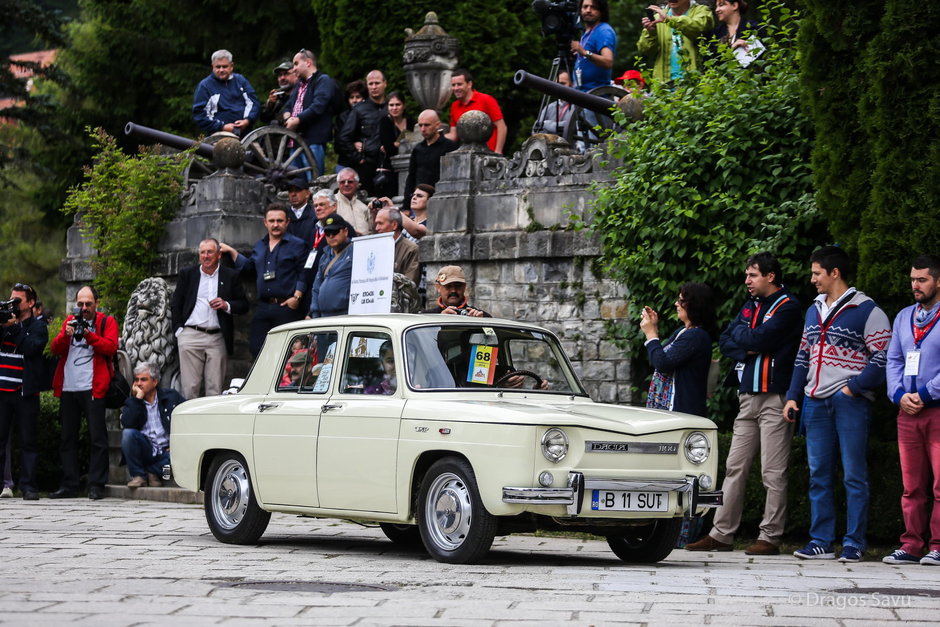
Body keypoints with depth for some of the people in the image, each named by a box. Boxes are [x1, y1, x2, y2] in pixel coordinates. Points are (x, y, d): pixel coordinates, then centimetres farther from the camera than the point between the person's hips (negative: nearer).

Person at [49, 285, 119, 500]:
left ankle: (96, 486, -5)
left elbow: (110, 347, -9)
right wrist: (67, 334, -10)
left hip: (93, 388, -5)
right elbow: (55, 349, 8)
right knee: (68, 438, 7)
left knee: (97, 438, -6)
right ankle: (69, 485, 12)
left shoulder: (107, 322, 5)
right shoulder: (70, 321, 17)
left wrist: (88, 334, -18)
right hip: (68, 388, 5)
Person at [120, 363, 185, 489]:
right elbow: (127, 424, -12)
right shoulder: (132, 402, 8)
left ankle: (153, 472, -5)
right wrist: (138, 398, -12)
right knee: (128, 434, -27)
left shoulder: (171, 396, 6)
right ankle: (138, 475, -14)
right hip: (145, 450, 1)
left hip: (166, 450, -1)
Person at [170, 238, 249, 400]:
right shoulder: (187, 274, 12)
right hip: (191, 335, 0)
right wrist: (179, 329, 3)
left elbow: (244, 305, 10)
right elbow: (175, 305, 14)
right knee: (189, 386, -4)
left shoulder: (231, 276, 9)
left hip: (218, 338, 0)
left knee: (215, 388, -1)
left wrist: (226, 306, -9)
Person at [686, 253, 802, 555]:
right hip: (748, 396, 8)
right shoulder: (750, 305, 18)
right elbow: (725, 341, 13)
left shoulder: (787, 307, -7)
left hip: (774, 397, -8)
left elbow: (756, 339, -17)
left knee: (773, 473, -4)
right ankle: (721, 534, 10)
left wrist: (741, 332, 3)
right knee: (734, 467, 7)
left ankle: (770, 537, 0)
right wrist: (747, 350, -7)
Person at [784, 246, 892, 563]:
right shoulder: (814, 311, 19)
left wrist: (853, 388, -13)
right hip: (816, 403, 7)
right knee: (818, 475, 6)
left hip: (849, 402, -7)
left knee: (853, 476, -3)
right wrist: (792, 396, 13)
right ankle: (821, 542, 10)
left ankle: (854, 544, 0)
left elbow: (882, 359, -9)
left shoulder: (866, 311, -4)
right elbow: (803, 356, 22)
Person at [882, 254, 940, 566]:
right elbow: (893, 360, 16)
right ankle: (912, 546, 10)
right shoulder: (903, 317, 17)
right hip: (908, 412, 6)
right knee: (912, 485, 7)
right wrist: (900, 394, 0)